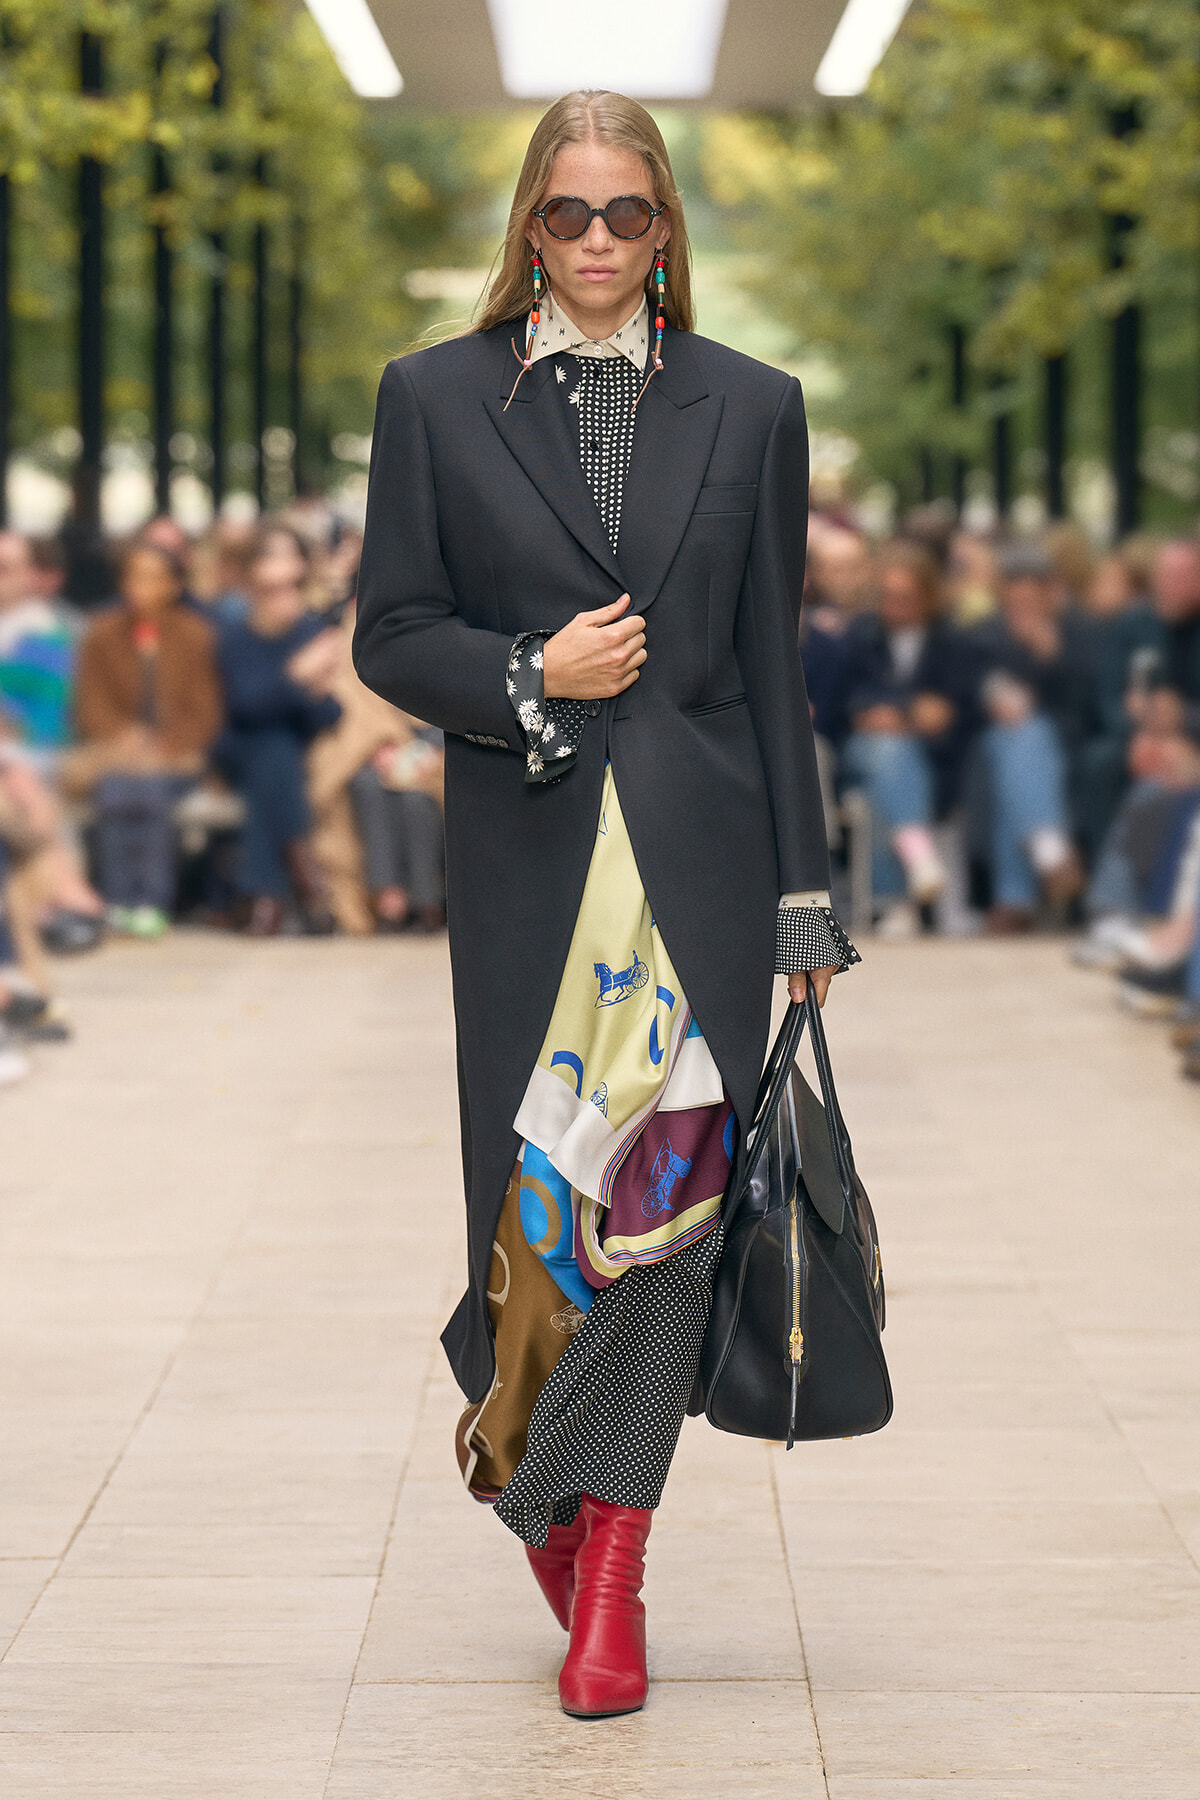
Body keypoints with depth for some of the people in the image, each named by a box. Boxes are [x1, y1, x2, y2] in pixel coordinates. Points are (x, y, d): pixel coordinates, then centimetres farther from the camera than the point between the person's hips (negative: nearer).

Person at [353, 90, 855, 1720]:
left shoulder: (750, 407, 8)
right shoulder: (436, 397, 5)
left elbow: (770, 662, 9)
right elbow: (389, 633, 5)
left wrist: (802, 896, 6)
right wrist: (531, 676, -14)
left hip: (702, 855, 1)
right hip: (530, 859, 0)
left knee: (666, 1201, -1)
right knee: (536, 1201, 2)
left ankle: (608, 1571, 8)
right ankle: (538, 1473, 29)